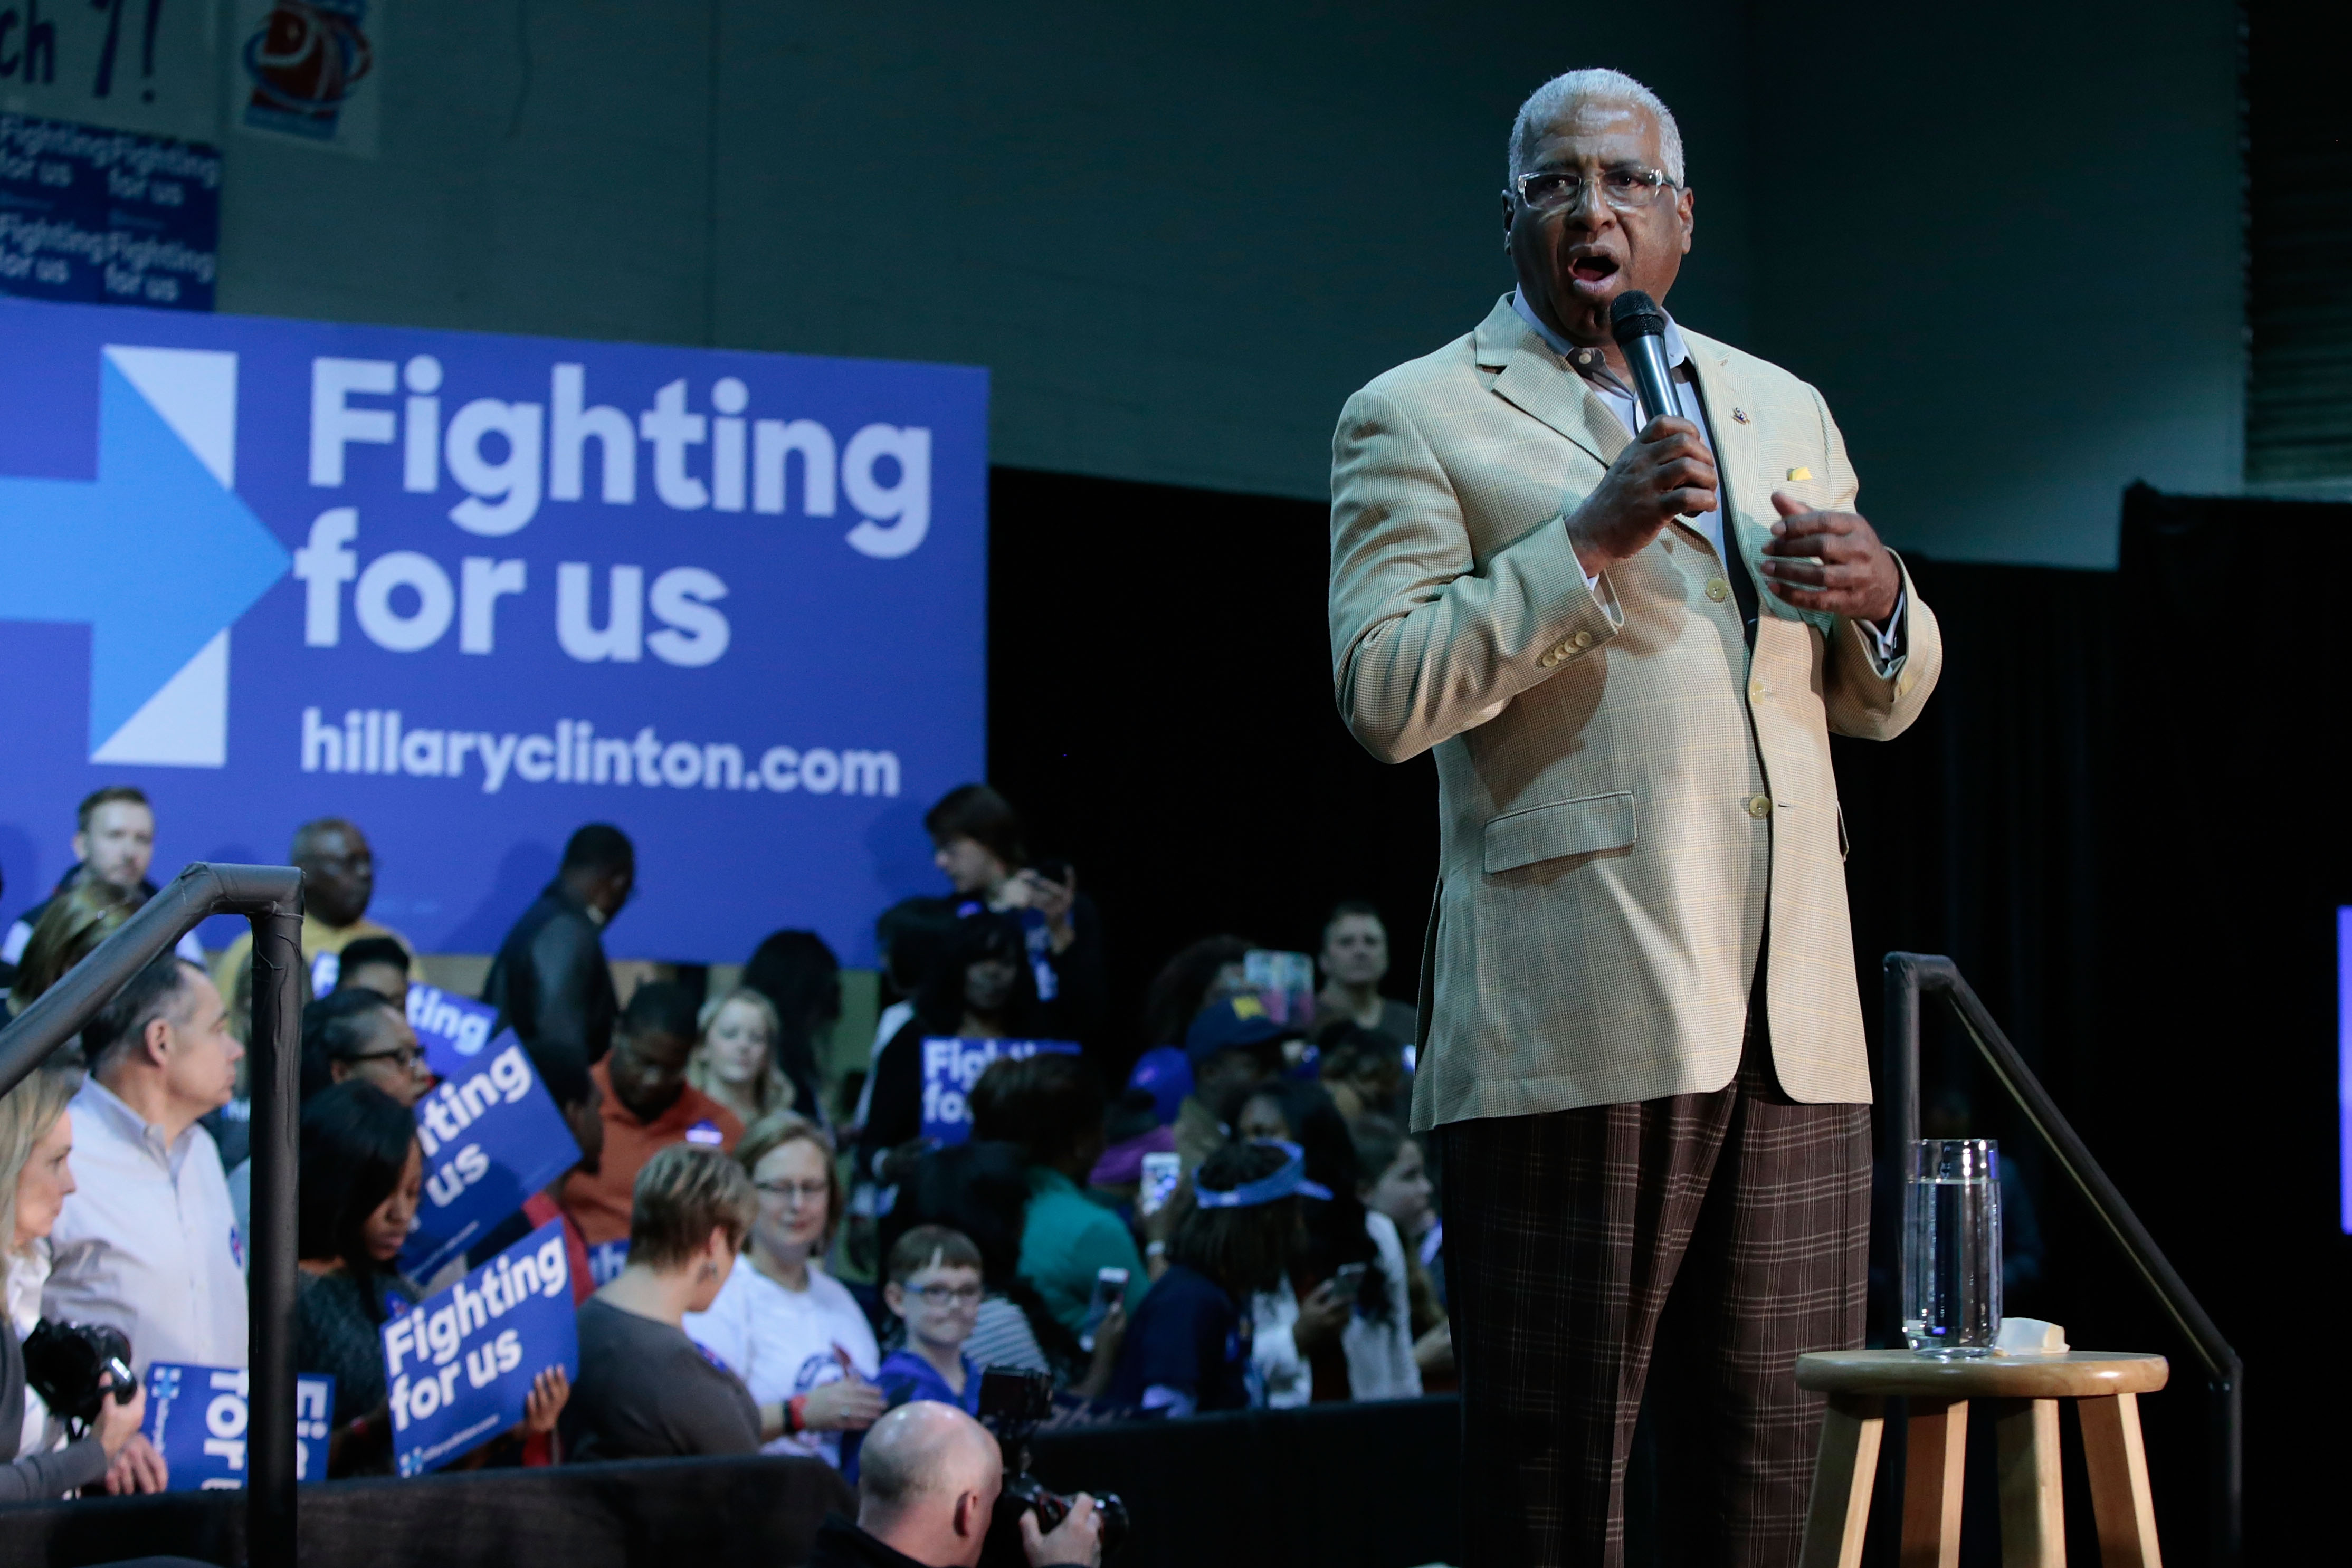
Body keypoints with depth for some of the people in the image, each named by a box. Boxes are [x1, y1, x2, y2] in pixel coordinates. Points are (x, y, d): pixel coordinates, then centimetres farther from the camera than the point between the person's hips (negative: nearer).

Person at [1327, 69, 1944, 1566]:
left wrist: (1879, 597, 2)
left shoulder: (1783, 410, 21)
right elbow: (1383, 694, -8)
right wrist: (1587, 540, -15)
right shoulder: (1415, 417, 5)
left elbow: (1882, 702, 25)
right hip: (1577, 1031, -5)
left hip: (1794, 1031, 5)